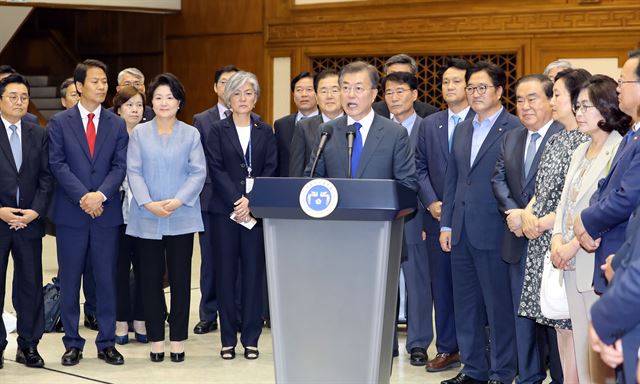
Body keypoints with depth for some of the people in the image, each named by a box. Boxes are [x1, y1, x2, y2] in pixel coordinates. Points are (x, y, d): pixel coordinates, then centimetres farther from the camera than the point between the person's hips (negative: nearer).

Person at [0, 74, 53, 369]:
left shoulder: (39, 135, 10)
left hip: (29, 221, 3)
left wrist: (36, 210, -7)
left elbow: (46, 177, 6)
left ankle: (28, 345, 14)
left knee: (31, 285, 5)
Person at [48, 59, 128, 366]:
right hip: (70, 212, -1)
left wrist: (101, 195, -15)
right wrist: (83, 197, -15)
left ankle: (106, 343, 13)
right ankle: (72, 343, 14)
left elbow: (119, 166, 1)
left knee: (106, 280, 5)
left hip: (106, 213, 1)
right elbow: (57, 164, -5)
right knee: (69, 281, 5)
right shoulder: (59, 122, 2)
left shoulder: (117, 125, 8)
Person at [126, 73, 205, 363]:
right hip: (147, 219, 1)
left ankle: (178, 340, 11)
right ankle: (156, 339, 12)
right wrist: (149, 203, -13)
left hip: (181, 218, 0)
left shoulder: (191, 134, 5)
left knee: (180, 279, 3)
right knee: (150, 279, 4)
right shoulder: (140, 133, 6)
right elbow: (134, 172, 0)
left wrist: (178, 201, -14)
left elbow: (198, 173, -1)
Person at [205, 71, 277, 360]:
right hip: (224, 209, -1)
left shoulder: (265, 131, 10)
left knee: (254, 271, 1)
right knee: (226, 271, 1)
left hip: (256, 209, 1)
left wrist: (252, 202, -12)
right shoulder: (217, 131, 6)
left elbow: (270, 170, 2)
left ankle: (251, 337, 6)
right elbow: (216, 169, -3)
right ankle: (228, 339, 6)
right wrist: (236, 202, -14)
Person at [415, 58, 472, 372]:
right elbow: (420, 168, 10)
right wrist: (431, 202, -5)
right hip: (438, 216, 4)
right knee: (441, 284, 6)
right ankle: (447, 349, 13)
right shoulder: (429, 125, 11)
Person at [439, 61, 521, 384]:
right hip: (461, 233, 7)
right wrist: (446, 224, 12)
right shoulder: (462, 130, 15)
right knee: (465, 305, 13)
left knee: (499, 305, 1)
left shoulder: (515, 130, -8)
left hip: (493, 232, -7)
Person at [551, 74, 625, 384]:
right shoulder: (581, 150, 17)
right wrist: (558, 239, -2)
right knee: (581, 342, 11)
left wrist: (574, 245, -15)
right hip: (572, 261, 8)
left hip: (597, 261, -8)